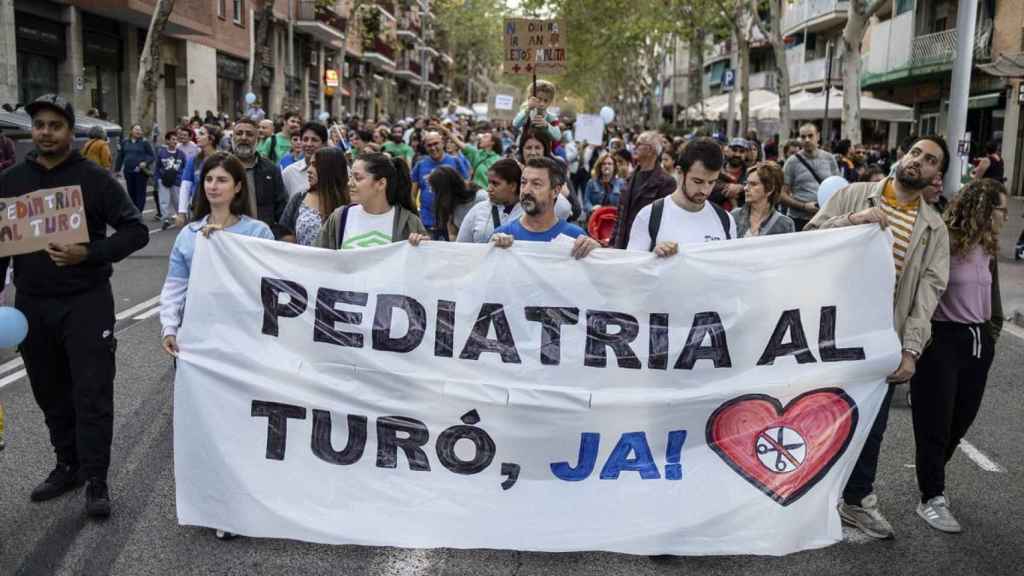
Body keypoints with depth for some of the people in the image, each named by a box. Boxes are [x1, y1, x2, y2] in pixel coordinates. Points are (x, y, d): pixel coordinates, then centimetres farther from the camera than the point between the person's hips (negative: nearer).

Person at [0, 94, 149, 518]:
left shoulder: (93, 178, -5)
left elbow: (136, 231, -7)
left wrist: (89, 254, -20)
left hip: (86, 302, -4)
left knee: (92, 393, -3)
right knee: (51, 394, 13)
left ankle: (95, 478, 7)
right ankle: (68, 464, 28)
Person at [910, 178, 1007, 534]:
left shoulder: (988, 250, 9)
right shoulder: (943, 244, -17)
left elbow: (992, 296, 20)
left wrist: (991, 334, 16)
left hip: (978, 342, 8)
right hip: (942, 340, -8)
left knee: (961, 418, 17)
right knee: (935, 422, 1)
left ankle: (931, 471, 38)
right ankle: (932, 498, 11)